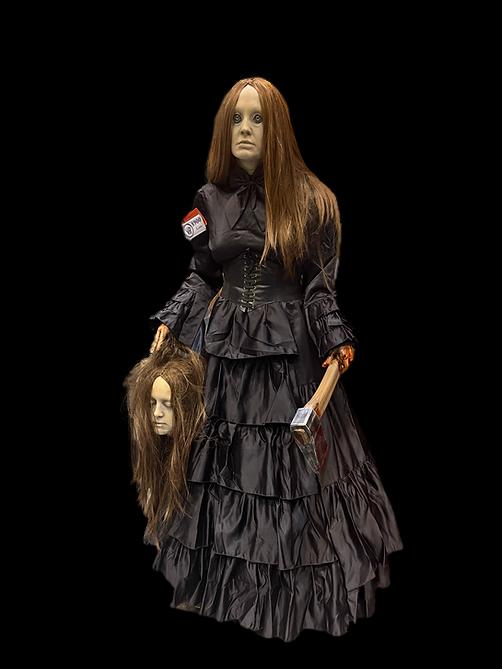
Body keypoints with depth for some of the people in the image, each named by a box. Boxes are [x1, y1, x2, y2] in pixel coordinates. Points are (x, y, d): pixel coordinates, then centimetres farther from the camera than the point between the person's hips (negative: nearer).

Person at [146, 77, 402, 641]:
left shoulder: (310, 199, -4)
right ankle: (224, 577, 28)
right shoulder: (210, 198, 5)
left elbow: (320, 283, -2)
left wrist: (337, 339, -11)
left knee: (292, 466, 2)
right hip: (222, 349, 3)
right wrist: (168, 323, 2)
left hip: (289, 352, -3)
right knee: (220, 463, 10)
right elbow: (200, 276, 12)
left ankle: (295, 585, 20)